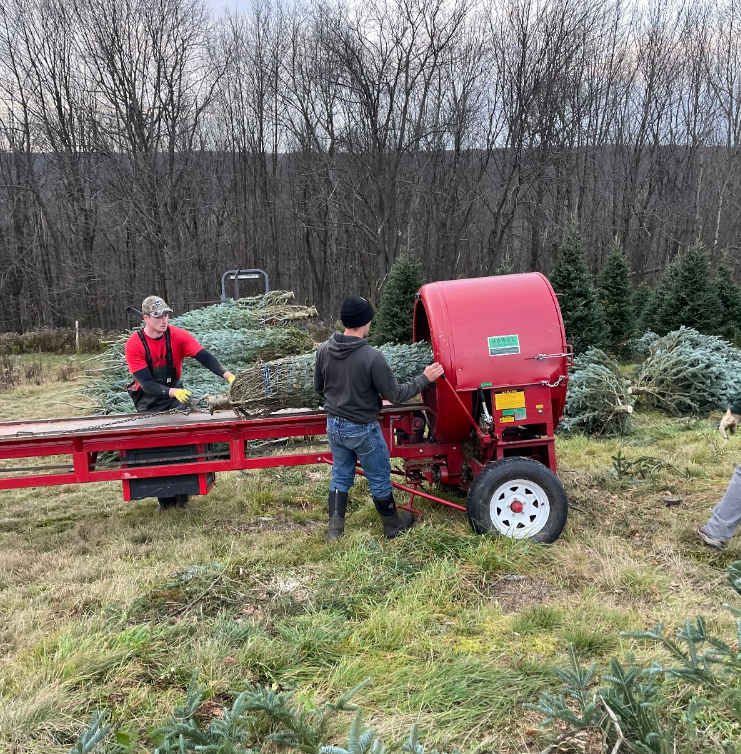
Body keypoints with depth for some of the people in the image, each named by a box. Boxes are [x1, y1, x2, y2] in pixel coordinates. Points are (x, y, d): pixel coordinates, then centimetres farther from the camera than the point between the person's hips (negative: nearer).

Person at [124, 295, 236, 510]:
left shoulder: (177, 335, -15)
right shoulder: (134, 345, -18)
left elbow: (204, 357, -25)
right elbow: (146, 383, -23)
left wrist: (229, 376, -40)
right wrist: (173, 392, -39)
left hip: (175, 393, 1)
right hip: (149, 400, -1)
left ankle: (181, 496, 4)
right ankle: (165, 500, 13)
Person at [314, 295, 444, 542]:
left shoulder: (324, 350, -7)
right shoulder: (372, 357, -26)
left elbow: (319, 387, 7)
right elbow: (395, 395, -18)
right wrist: (425, 379, -6)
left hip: (334, 426, 5)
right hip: (362, 430, -5)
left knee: (340, 477, 20)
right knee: (379, 479, 15)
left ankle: (334, 530, 24)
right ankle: (393, 525, 33)